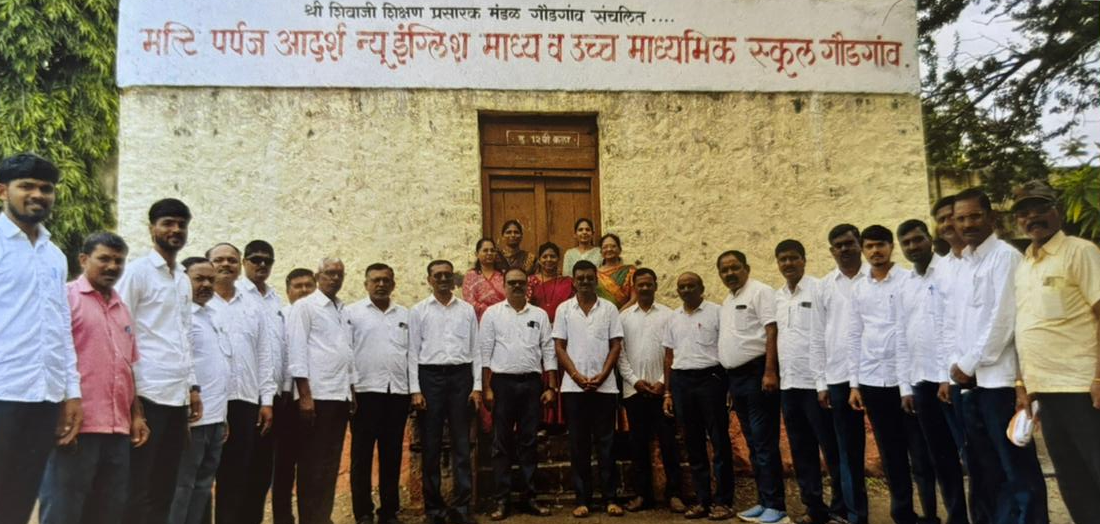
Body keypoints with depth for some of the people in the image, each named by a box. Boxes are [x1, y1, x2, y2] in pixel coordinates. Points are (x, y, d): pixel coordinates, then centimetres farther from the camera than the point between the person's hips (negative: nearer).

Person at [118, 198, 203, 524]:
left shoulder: (183, 280, 17)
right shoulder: (138, 271, -4)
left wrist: (192, 386, 13)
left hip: (177, 395, 7)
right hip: (148, 393, -7)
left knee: (164, 489, 11)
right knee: (138, 489, 0)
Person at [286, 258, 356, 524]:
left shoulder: (343, 310, 16)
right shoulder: (304, 306, -4)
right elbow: (296, 351, -10)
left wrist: (352, 390, 15)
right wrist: (305, 395, -15)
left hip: (340, 394, 7)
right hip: (318, 395, -7)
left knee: (331, 461, 11)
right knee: (313, 462, 0)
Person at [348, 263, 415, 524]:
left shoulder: (405, 315, 13)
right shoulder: (352, 312, 2)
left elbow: (412, 353, 11)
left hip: (398, 392, 3)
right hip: (366, 391, -3)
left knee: (392, 455, 9)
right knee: (362, 455, 2)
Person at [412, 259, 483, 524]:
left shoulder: (467, 310, 9)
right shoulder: (419, 310, 4)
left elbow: (475, 349, 8)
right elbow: (413, 351, 2)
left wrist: (477, 386, 2)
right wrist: (415, 390, -5)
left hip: (461, 376, 1)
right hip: (430, 376, -1)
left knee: (461, 444, 4)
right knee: (431, 445, 4)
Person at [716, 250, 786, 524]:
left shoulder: (760, 291, -7)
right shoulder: (727, 302, 18)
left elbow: (772, 331, -16)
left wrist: (770, 372, -23)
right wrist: (729, 379, 16)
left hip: (756, 373, -9)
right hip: (736, 377, 9)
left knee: (764, 442, -6)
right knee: (753, 443, 12)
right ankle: (763, 501, 20)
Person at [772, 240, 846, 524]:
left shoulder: (819, 289, -5)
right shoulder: (776, 297, 13)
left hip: (815, 381, -6)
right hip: (788, 383, 6)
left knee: (831, 448, 1)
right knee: (801, 451, 11)